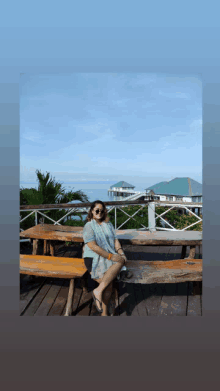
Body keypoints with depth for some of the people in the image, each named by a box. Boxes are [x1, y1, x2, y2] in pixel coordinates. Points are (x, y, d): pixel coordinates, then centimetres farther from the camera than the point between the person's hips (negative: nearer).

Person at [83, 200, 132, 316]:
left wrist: (121, 253, -7)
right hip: (93, 259, -5)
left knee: (121, 260, -26)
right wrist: (111, 256, -18)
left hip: (109, 257, 6)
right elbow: (93, 246, -14)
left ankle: (99, 290, -20)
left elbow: (115, 240, 11)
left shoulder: (108, 224, 16)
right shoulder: (88, 226, -4)